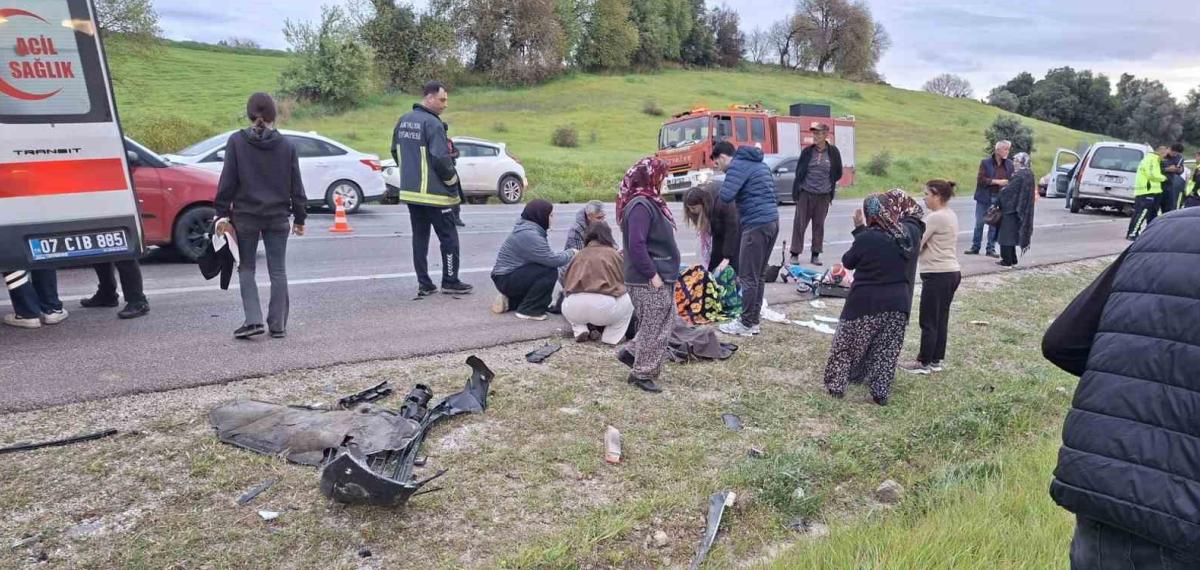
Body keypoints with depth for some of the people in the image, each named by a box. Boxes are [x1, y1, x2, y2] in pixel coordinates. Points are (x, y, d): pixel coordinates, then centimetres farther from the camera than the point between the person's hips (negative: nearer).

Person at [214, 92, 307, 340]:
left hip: (245, 215, -1)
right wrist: (299, 217, 10)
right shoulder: (286, 146, 0)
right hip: (278, 217, 2)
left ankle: (253, 320, -1)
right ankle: (278, 325, 11)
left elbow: (227, 181, -5)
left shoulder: (236, 141, -5)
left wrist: (222, 213, 0)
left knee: (246, 268, 10)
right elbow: (296, 185, 3)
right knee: (278, 271, 8)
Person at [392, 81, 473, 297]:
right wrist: (453, 180, -3)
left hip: (410, 191, 8)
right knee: (448, 238, 4)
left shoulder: (403, 121, 10)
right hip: (434, 193, -8)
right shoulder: (433, 123, -16)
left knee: (419, 237, 12)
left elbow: (396, 152, 17)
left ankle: (424, 284, 14)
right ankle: (450, 282, 10)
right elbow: (441, 159, -19)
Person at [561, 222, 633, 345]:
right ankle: (612, 337, 15)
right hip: (605, 308, -3)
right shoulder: (613, 254, 11)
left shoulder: (579, 255, 18)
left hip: (574, 310, 3)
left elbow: (566, 283, 23)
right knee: (628, 300, 27)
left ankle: (580, 330, 14)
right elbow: (625, 280, 14)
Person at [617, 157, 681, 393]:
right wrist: (653, 275, -20)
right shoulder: (641, 206, -19)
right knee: (655, 328, 1)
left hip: (661, 278, 10)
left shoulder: (650, 202, 14)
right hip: (650, 282, -10)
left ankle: (632, 351, 28)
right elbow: (636, 245, -25)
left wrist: (664, 274, 17)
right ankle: (643, 374, 15)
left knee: (664, 323, 18)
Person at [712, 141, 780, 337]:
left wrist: (725, 186, 4)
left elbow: (725, 196, -19)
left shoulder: (738, 165, -8)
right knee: (758, 275, 15)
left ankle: (747, 324, 5)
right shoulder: (759, 163, 21)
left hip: (756, 225, -9)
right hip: (772, 221, 10)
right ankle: (754, 319, 21)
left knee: (748, 276, -1)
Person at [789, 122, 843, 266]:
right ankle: (795, 254, 7)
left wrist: (828, 183, 9)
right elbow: (798, 171, 6)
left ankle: (816, 254, 15)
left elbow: (838, 173, 11)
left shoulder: (833, 152, 0)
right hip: (805, 193, 0)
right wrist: (796, 191, 2)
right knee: (799, 223, 0)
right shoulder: (807, 151, 0)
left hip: (823, 195, 0)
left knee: (819, 225, 7)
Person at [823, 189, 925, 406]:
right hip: (898, 304, 4)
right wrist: (900, 201, 12)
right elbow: (915, 216, 21)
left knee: (847, 345, 12)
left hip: (866, 303, -4)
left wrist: (860, 229, 0)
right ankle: (881, 393, 15)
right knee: (886, 352, 14)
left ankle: (835, 386, 18)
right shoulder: (911, 232, -3)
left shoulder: (867, 238, -19)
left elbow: (848, 262, -2)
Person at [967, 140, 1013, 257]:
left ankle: (991, 249, 13)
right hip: (984, 198, -2)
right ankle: (975, 247, 14)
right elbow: (980, 179, -13)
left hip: (999, 199, 2)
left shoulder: (1009, 164, 5)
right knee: (979, 223, 5)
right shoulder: (985, 162, -4)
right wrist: (997, 181, -19)